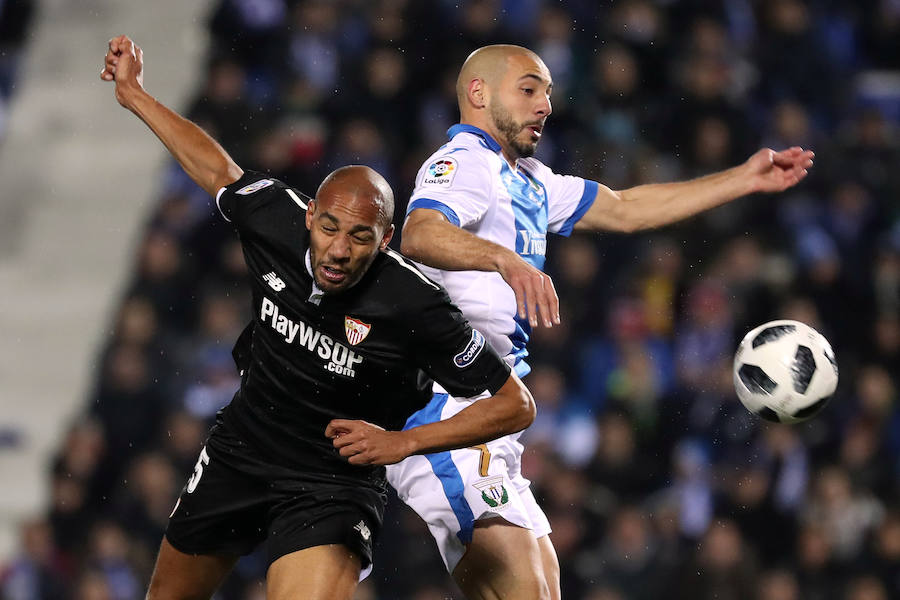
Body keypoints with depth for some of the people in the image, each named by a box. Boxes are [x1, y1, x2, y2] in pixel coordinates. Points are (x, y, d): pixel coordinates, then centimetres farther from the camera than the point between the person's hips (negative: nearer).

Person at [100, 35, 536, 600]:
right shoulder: (279, 221, -15)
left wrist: (403, 442, -25)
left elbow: (517, 405, -20)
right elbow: (221, 171, 7)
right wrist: (135, 94, 15)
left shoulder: (416, 308, -27)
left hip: (333, 485, -5)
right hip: (236, 457, 5)